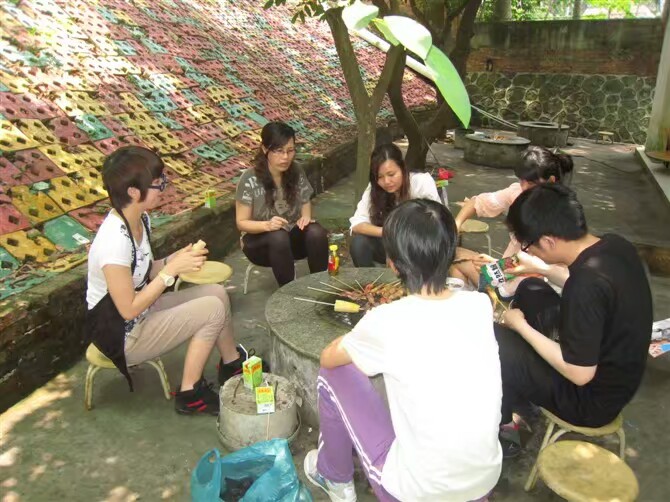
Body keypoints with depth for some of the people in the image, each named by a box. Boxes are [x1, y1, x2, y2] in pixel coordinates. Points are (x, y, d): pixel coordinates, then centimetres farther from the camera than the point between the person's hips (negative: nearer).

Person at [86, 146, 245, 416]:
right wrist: (172, 270, -24)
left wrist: (175, 259, -10)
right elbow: (128, 310, -26)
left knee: (217, 292, 4)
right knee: (213, 310, -15)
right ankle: (189, 394, 1)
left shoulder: (141, 219, -4)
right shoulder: (114, 241, -32)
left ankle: (232, 364, 23)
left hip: (141, 311, 9)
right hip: (121, 336, -9)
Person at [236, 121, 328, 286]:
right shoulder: (250, 180, -18)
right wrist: (267, 225, -32)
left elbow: (305, 201, 8)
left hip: (292, 236, 3)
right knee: (278, 237, -36)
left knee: (317, 232, -27)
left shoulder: (297, 173, -7)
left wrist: (305, 216, -16)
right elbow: (241, 223, -12)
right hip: (259, 240, -3)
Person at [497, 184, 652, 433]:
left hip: (592, 397, -8)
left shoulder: (587, 284, -37)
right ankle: (523, 394, 30)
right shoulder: (615, 244, -11)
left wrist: (520, 326, -18)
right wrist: (542, 268, 10)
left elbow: (580, 374, -27)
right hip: (616, 370, 9)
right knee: (531, 290, 17)